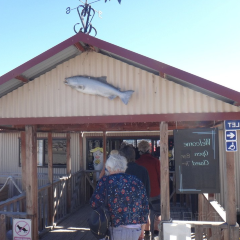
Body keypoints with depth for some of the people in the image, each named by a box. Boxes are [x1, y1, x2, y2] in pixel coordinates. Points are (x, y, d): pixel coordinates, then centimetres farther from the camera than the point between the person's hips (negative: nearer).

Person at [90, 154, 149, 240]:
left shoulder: (106, 181, -6)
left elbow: (94, 204, -11)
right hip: (135, 231, 4)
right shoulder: (137, 182, 7)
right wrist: (142, 230, 18)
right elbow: (145, 208, 10)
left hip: (114, 230, -4)